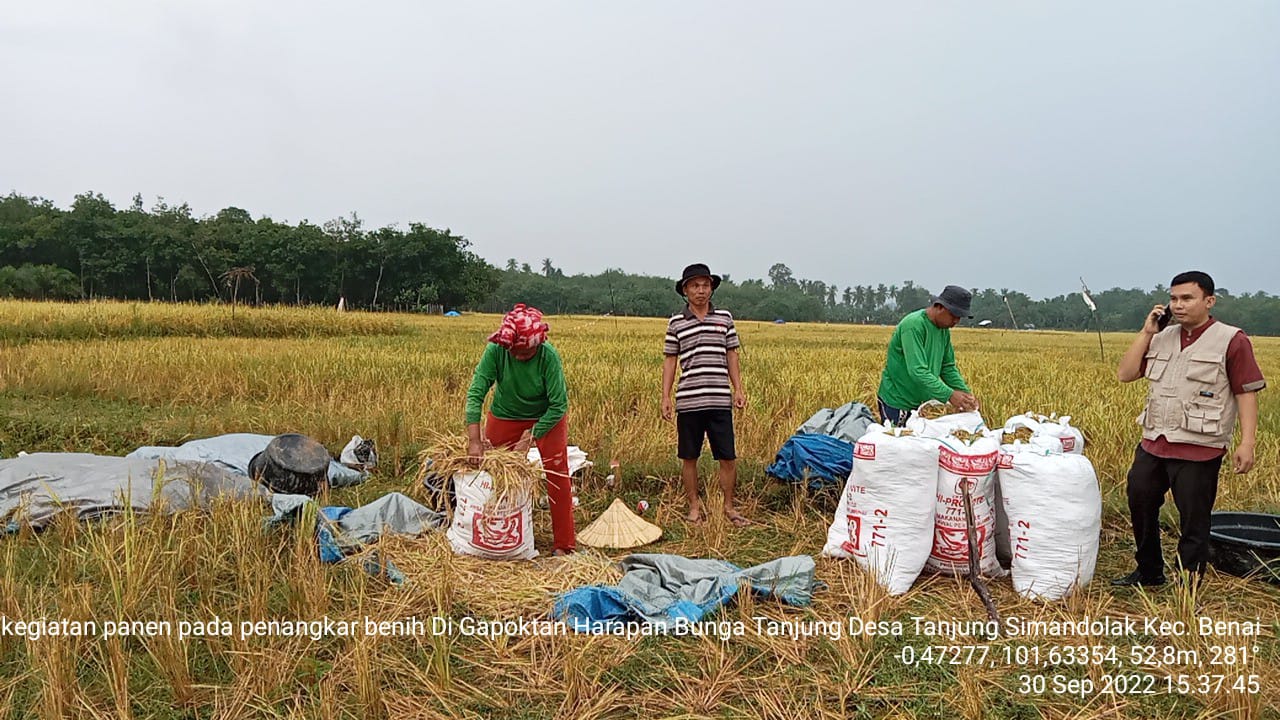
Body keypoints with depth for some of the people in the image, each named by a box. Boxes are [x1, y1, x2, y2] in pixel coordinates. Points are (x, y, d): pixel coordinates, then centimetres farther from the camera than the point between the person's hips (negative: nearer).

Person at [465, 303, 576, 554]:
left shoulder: (548, 355, -31)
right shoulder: (495, 351, -27)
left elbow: (559, 405, -26)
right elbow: (475, 393, -28)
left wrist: (529, 438, -28)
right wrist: (474, 440, -36)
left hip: (546, 418, -2)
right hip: (504, 418, 2)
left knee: (558, 476, -4)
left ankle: (565, 545, 8)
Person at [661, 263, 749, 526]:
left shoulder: (724, 317, 8)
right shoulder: (676, 322, 4)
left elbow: (731, 356, 12)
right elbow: (669, 361, 6)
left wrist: (738, 389, 6)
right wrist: (666, 397, 1)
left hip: (720, 400, 1)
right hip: (688, 401, -1)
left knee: (728, 457, 3)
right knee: (689, 457, 8)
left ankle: (729, 506, 20)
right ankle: (694, 506, 23)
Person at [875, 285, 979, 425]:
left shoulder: (944, 330, 6)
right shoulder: (913, 325, -21)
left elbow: (948, 368, 10)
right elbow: (917, 371, -30)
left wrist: (965, 392, -6)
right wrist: (949, 394, -34)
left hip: (923, 402, 8)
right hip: (897, 403, -8)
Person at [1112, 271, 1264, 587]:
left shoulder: (1232, 340, -5)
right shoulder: (1162, 338, 11)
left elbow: (1247, 393, -7)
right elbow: (1125, 374, 6)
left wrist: (1246, 442, -14)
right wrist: (1146, 332, 0)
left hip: (1198, 451, -6)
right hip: (1153, 443, 6)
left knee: (1193, 523, 3)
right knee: (1140, 505, 16)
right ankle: (1148, 571, 35)